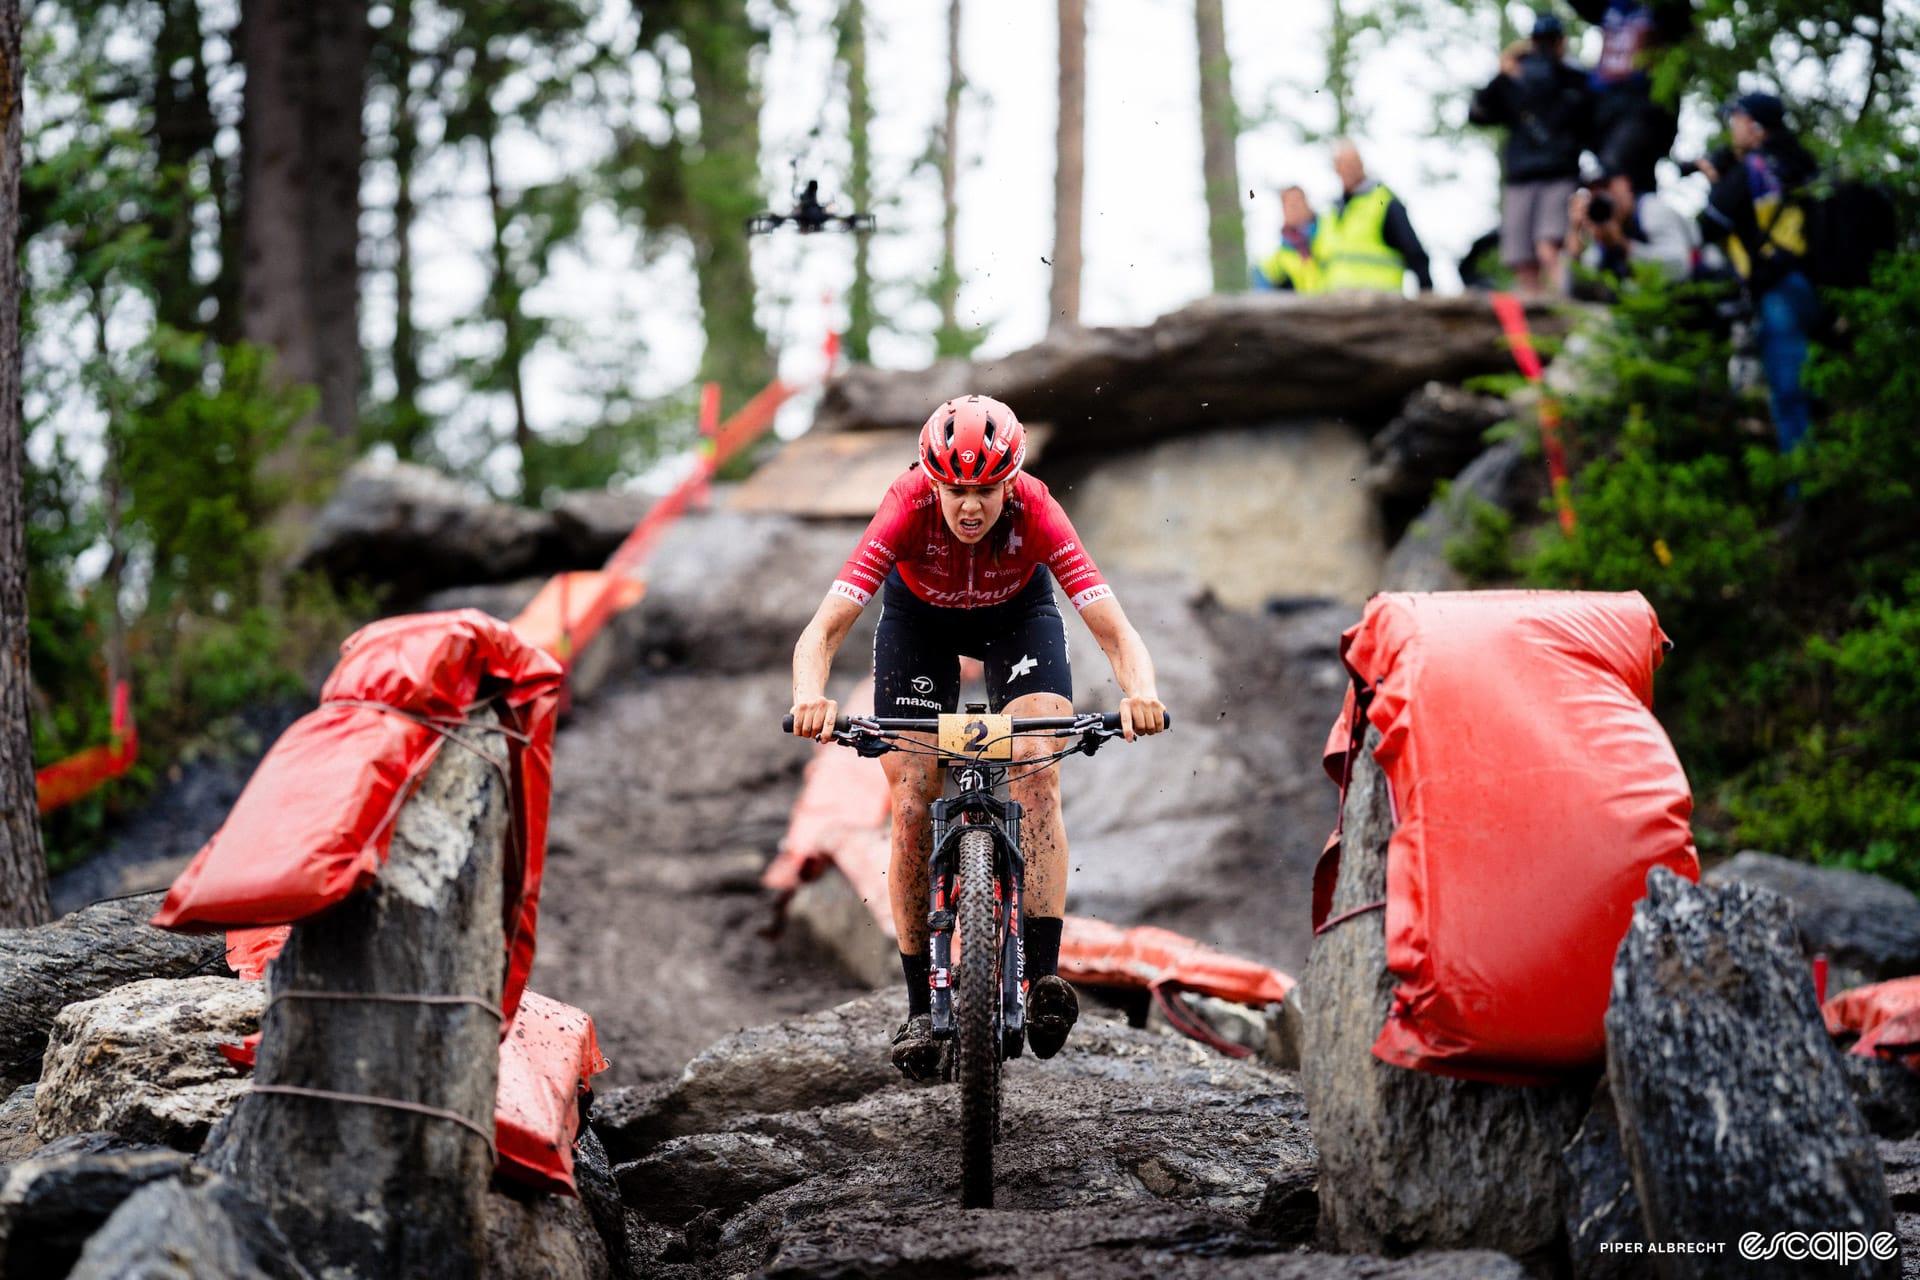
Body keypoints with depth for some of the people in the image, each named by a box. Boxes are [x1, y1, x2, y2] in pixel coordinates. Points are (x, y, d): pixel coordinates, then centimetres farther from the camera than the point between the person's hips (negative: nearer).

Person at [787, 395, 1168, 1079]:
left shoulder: (1034, 511, -36)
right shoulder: (908, 508, -37)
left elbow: (1118, 634, -42)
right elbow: (823, 630, -43)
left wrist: (1140, 693, -63)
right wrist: (811, 699, -63)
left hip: (1018, 613, 0)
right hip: (918, 616, 0)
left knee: (1037, 778, -23)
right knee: (912, 805, -9)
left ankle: (1043, 974, -25)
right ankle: (920, 1006, 0)